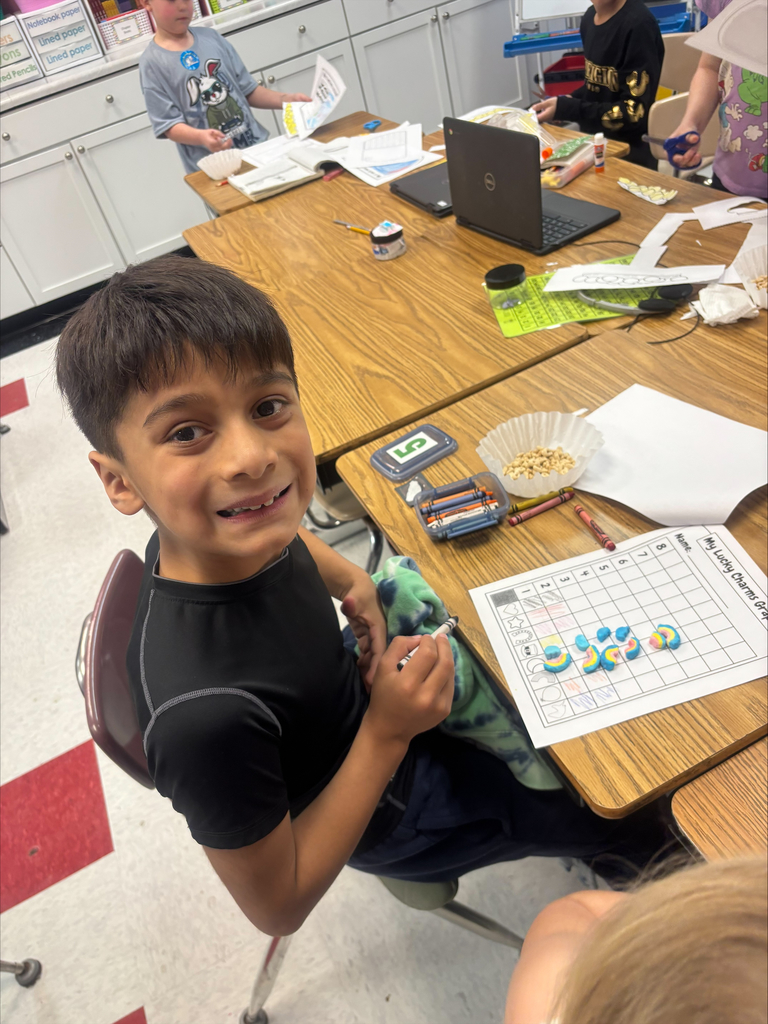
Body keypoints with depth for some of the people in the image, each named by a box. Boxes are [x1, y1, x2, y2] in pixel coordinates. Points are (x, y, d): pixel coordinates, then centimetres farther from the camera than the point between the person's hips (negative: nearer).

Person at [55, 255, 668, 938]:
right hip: (387, 813, -4)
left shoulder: (215, 532, -24)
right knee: (617, 816, 12)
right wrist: (387, 733, -30)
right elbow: (277, 906, -25)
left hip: (361, 696, 5)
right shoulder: (205, 711, -44)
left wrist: (347, 578, -14)